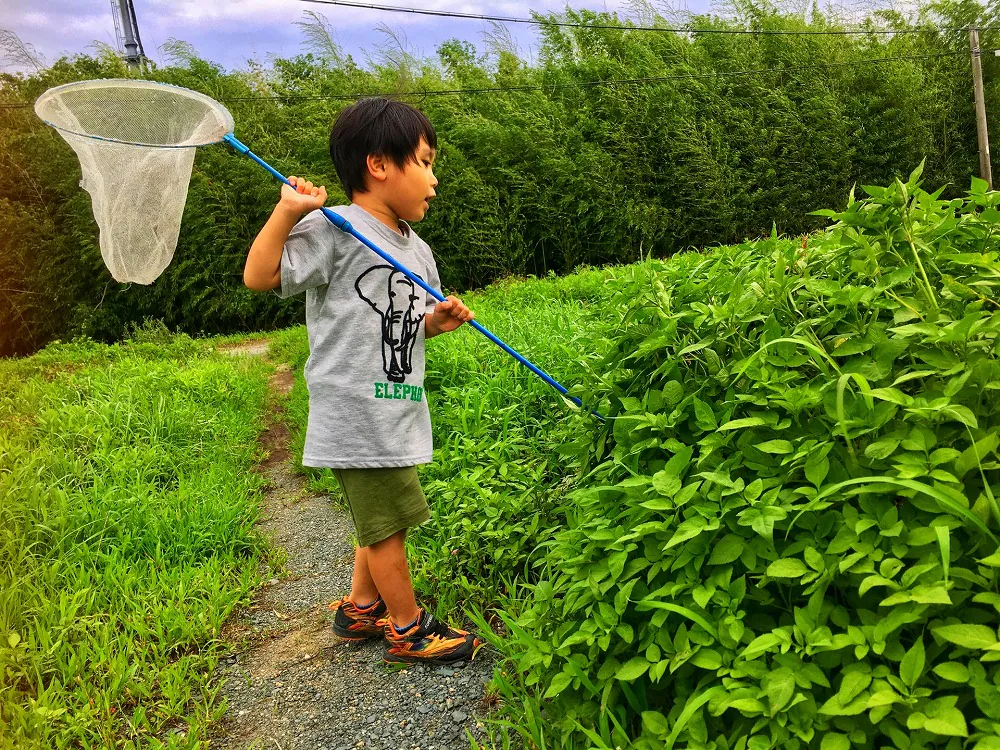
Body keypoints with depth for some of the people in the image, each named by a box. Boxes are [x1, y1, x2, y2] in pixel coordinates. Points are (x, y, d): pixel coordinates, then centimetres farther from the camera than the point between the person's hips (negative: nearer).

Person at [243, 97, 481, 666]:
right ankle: (409, 630, 22)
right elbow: (259, 276, -16)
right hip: (357, 412, -9)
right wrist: (287, 213, -24)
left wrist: (439, 320, 1)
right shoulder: (334, 229, -12)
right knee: (387, 523, 3)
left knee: (381, 519, 20)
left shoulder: (417, 251, 13)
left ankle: (360, 610, 39)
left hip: (397, 413, 9)